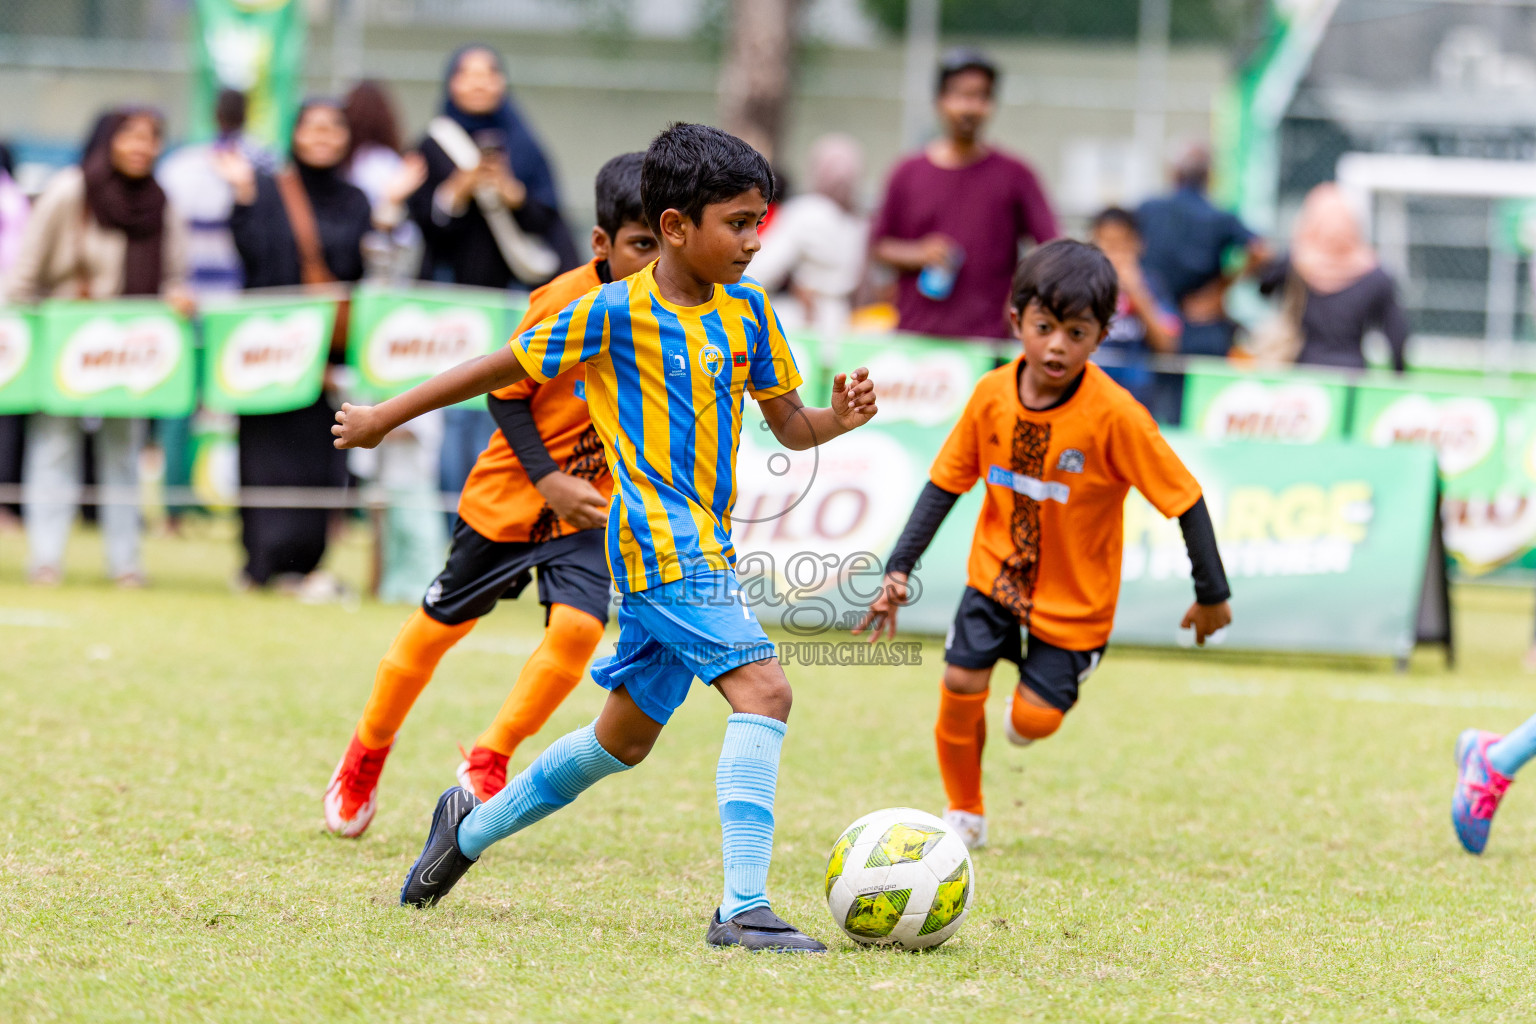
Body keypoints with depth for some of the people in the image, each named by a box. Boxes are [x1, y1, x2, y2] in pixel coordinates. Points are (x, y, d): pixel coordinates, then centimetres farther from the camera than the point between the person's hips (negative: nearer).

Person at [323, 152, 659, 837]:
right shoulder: (564, 303, -22)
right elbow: (506, 394, -13)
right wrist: (550, 482, -21)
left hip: (592, 504, 2)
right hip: (511, 492, -2)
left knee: (579, 626, -21)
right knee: (441, 624, 10)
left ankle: (488, 763, 0)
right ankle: (366, 753, 36)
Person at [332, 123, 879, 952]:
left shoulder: (745, 308, 10)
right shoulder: (616, 312, -8)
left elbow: (788, 425, 17)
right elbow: (504, 368, 2)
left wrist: (838, 418, -6)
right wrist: (385, 417, 10)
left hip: (703, 544, 8)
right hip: (660, 536, -8)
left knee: (625, 737, 20)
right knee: (763, 689, -24)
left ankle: (474, 825, 40)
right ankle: (743, 908, -29)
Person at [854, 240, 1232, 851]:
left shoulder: (1114, 416, -26)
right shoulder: (993, 395, -13)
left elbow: (1184, 498, -17)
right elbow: (947, 481, -1)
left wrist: (1211, 594, -11)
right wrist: (900, 569, -6)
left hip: (1074, 596, -3)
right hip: (997, 572, 3)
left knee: (1034, 719, -5)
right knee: (961, 685, -6)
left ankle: (1033, 708, 35)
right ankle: (965, 814, 18)